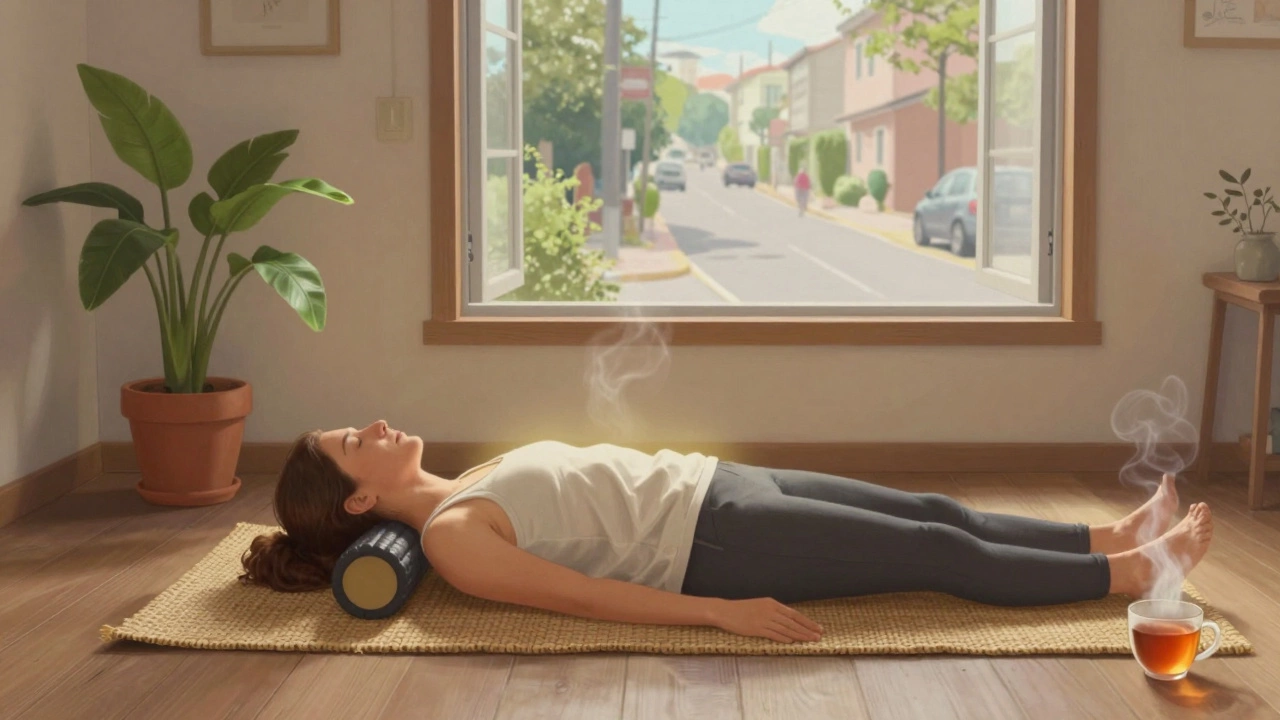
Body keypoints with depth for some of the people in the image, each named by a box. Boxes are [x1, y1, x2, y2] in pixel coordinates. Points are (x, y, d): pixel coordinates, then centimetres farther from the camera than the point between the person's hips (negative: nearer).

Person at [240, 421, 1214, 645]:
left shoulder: (468, 488, 15)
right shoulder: (450, 538, -12)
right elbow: (583, 595, -19)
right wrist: (721, 612, -23)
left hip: (710, 485, 9)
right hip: (707, 545, -9)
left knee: (935, 513, 7)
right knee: (940, 555, -5)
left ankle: (1115, 536, 17)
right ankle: (1136, 574, 8)